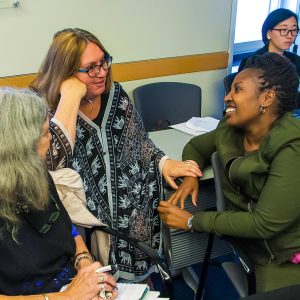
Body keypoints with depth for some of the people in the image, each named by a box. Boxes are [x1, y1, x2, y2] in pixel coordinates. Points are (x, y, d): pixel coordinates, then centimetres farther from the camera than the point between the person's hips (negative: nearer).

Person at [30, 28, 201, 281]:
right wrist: (71, 98, -28)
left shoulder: (115, 93, 2)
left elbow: (139, 140, 14)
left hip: (130, 206, 4)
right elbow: (52, 163, -30)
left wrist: (163, 162, -4)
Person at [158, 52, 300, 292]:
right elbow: (195, 146, 13)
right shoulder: (231, 131, -5)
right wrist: (190, 176, -8)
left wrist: (192, 221, -23)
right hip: (248, 242, 5)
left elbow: (265, 223, -28)